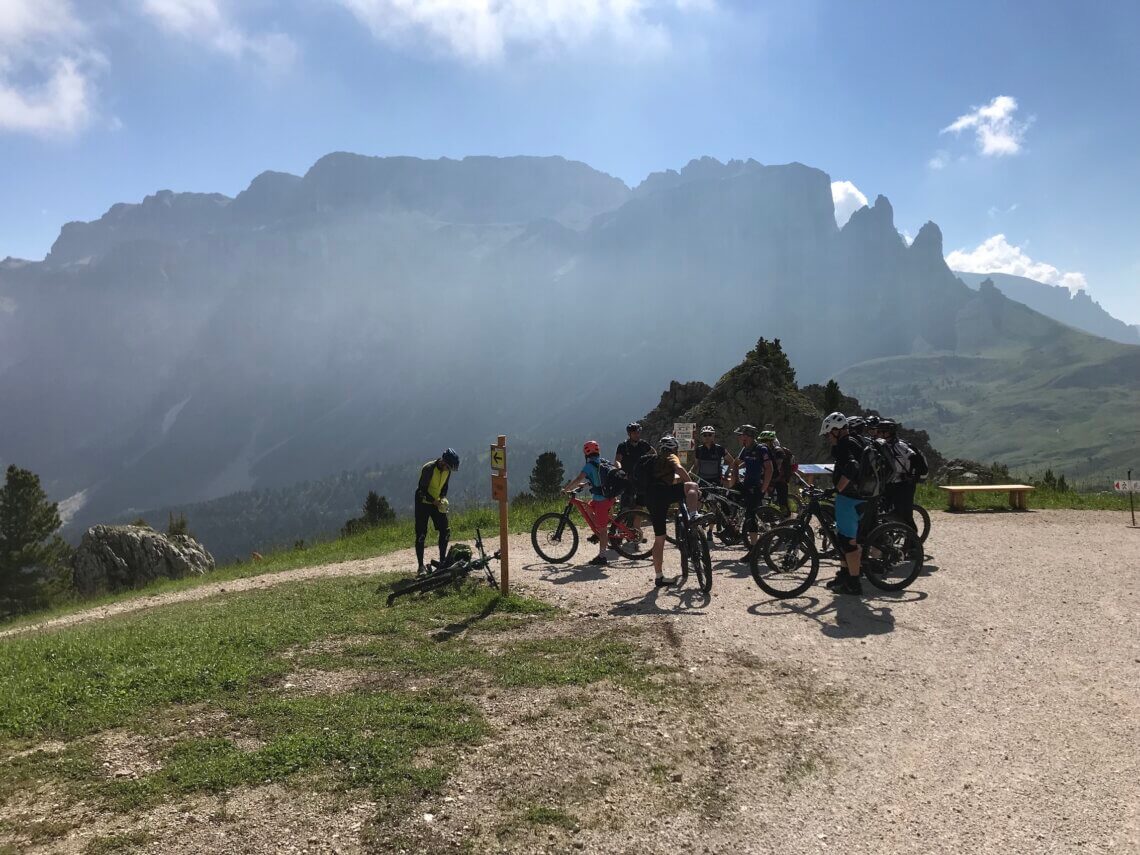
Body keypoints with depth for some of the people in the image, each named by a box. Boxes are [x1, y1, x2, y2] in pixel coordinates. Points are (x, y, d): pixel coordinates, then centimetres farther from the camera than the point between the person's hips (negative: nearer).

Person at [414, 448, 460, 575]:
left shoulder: (447, 470, -4)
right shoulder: (428, 468, -25)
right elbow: (422, 490, -23)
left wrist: (443, 498, -9)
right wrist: (435, 502, -30)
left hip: (437, 503, 6)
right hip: (423, 503, -6)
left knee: (445, 531, 0)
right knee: (421, 534, -5)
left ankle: (442, 561, 12)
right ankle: (421, 566, 2)